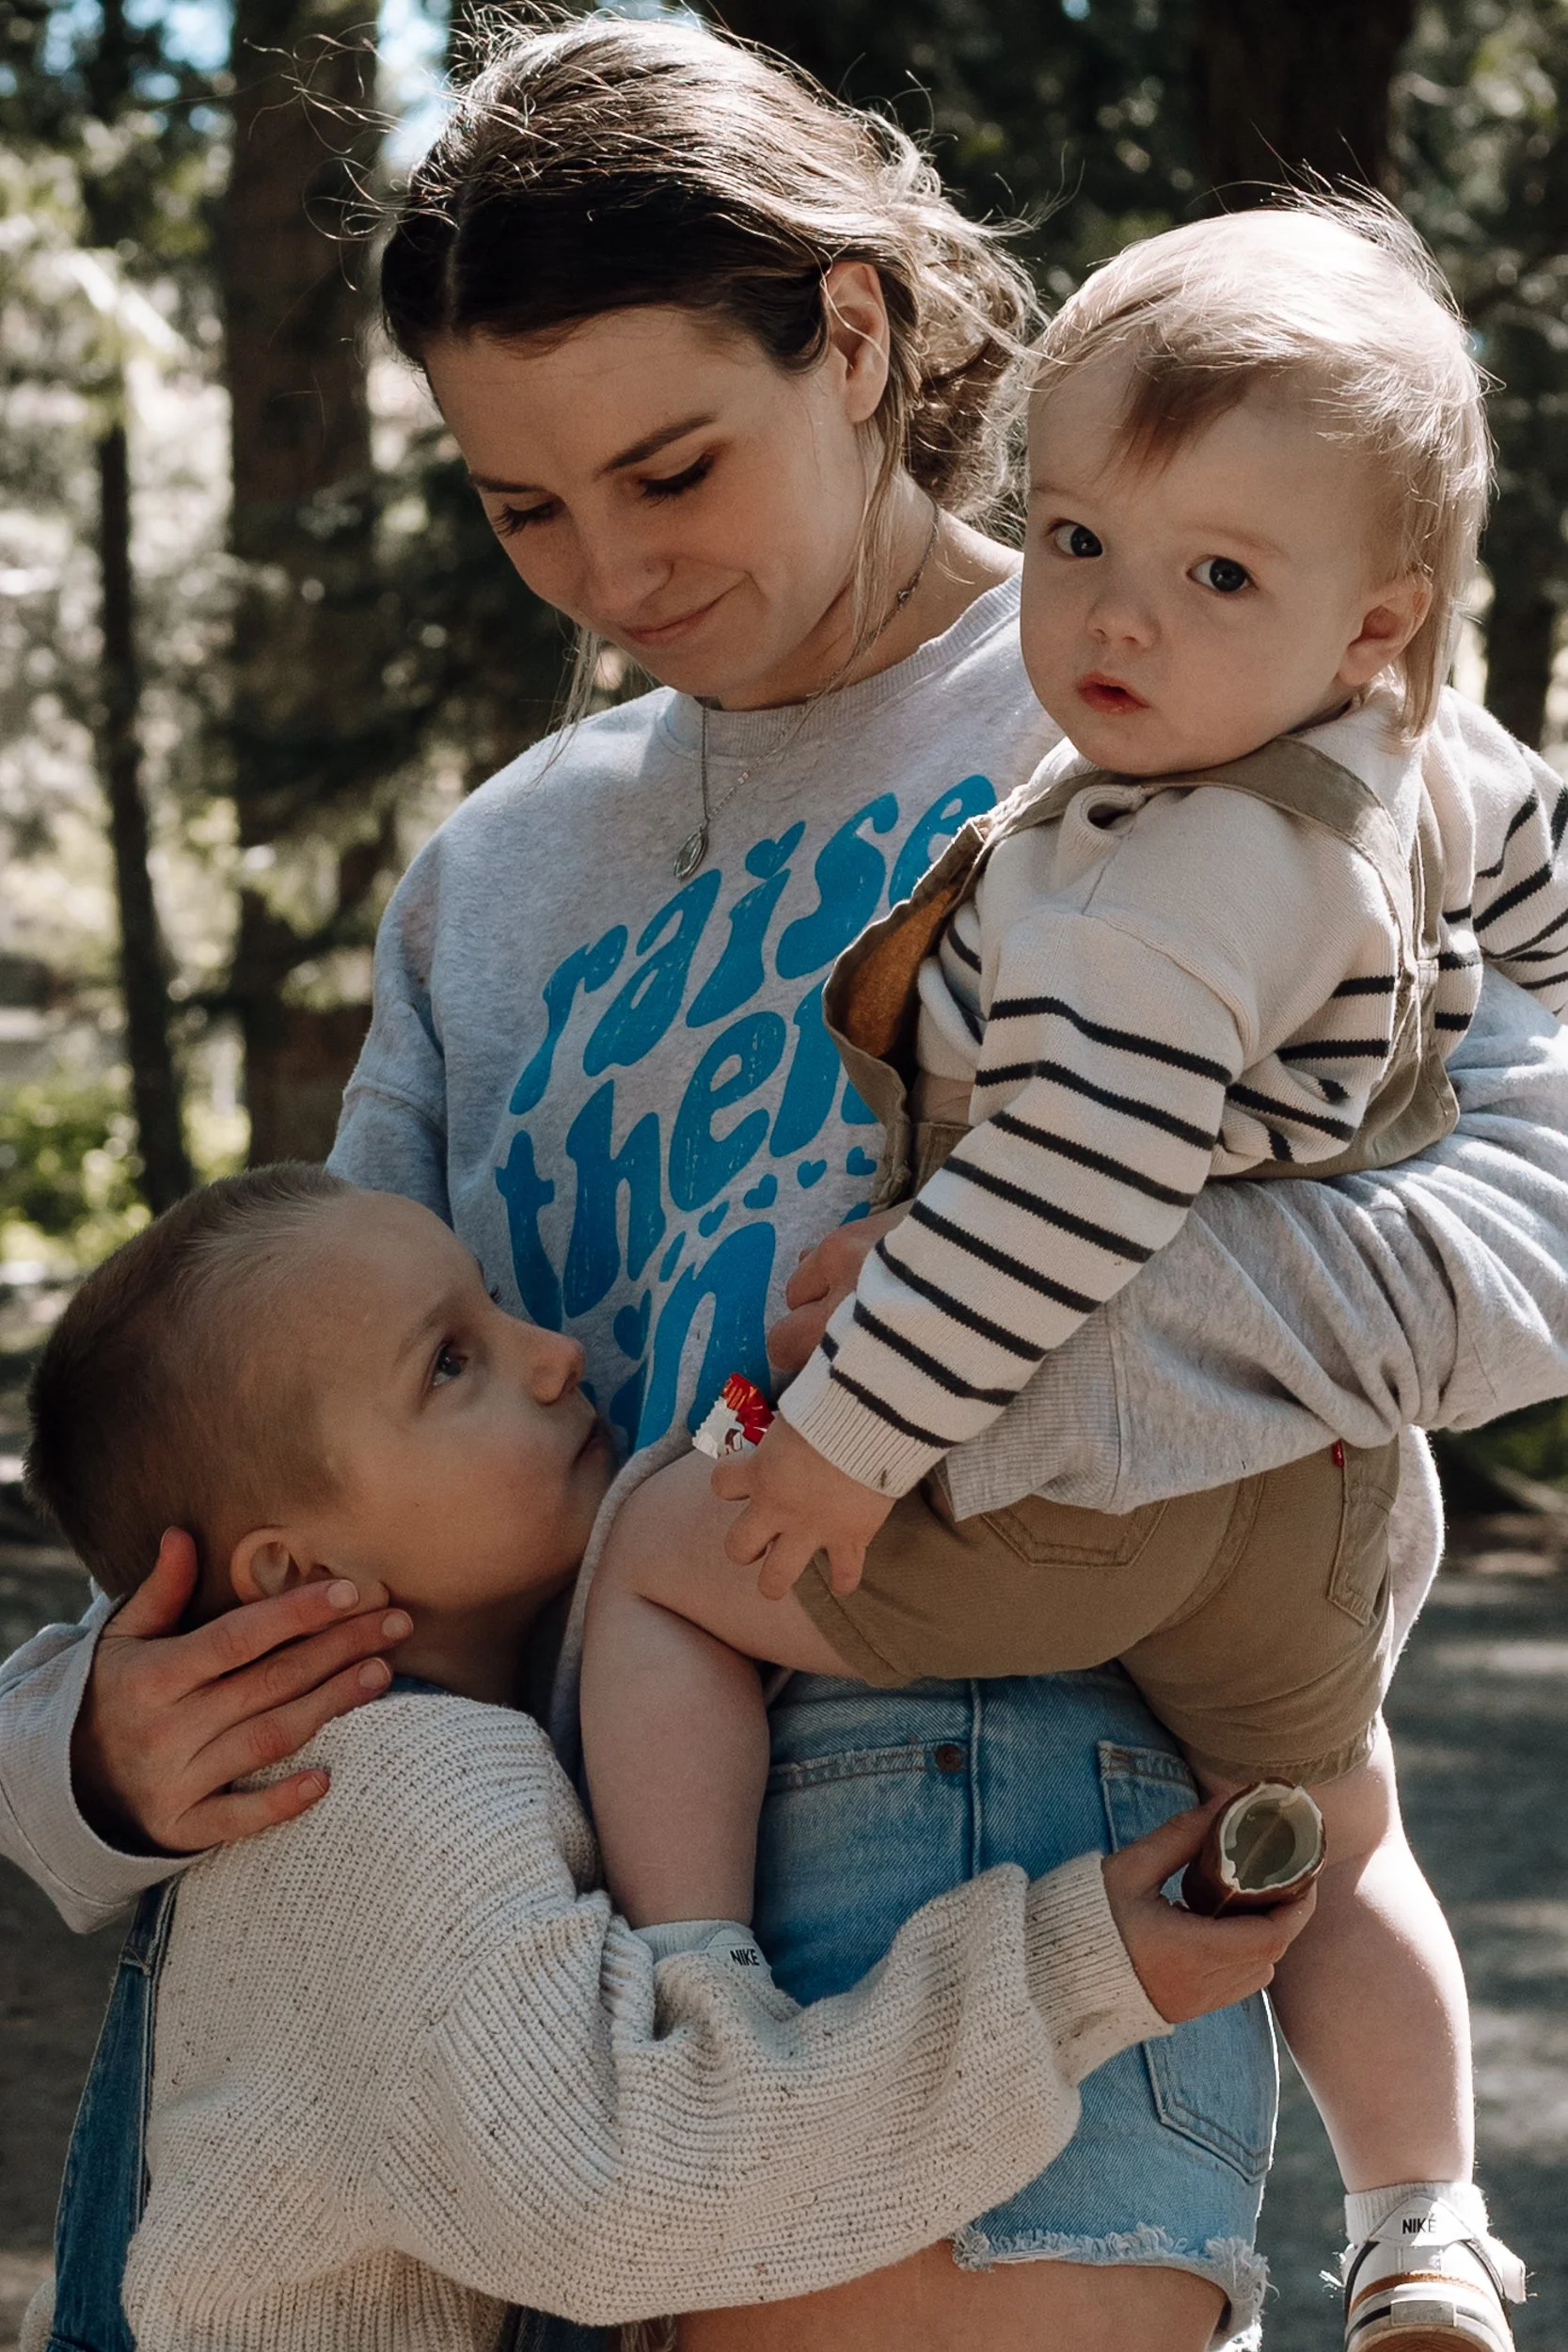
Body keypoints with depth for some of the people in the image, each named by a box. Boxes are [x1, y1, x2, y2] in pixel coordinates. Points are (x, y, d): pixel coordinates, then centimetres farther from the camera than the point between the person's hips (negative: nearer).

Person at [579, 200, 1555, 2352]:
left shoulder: (1177, 873, -28)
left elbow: (1077, 1188, -35)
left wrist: (858, 1428, -30)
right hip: (1310, 1503, 9)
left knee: (653, 1554, 9)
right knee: (1330, 1833, 31)